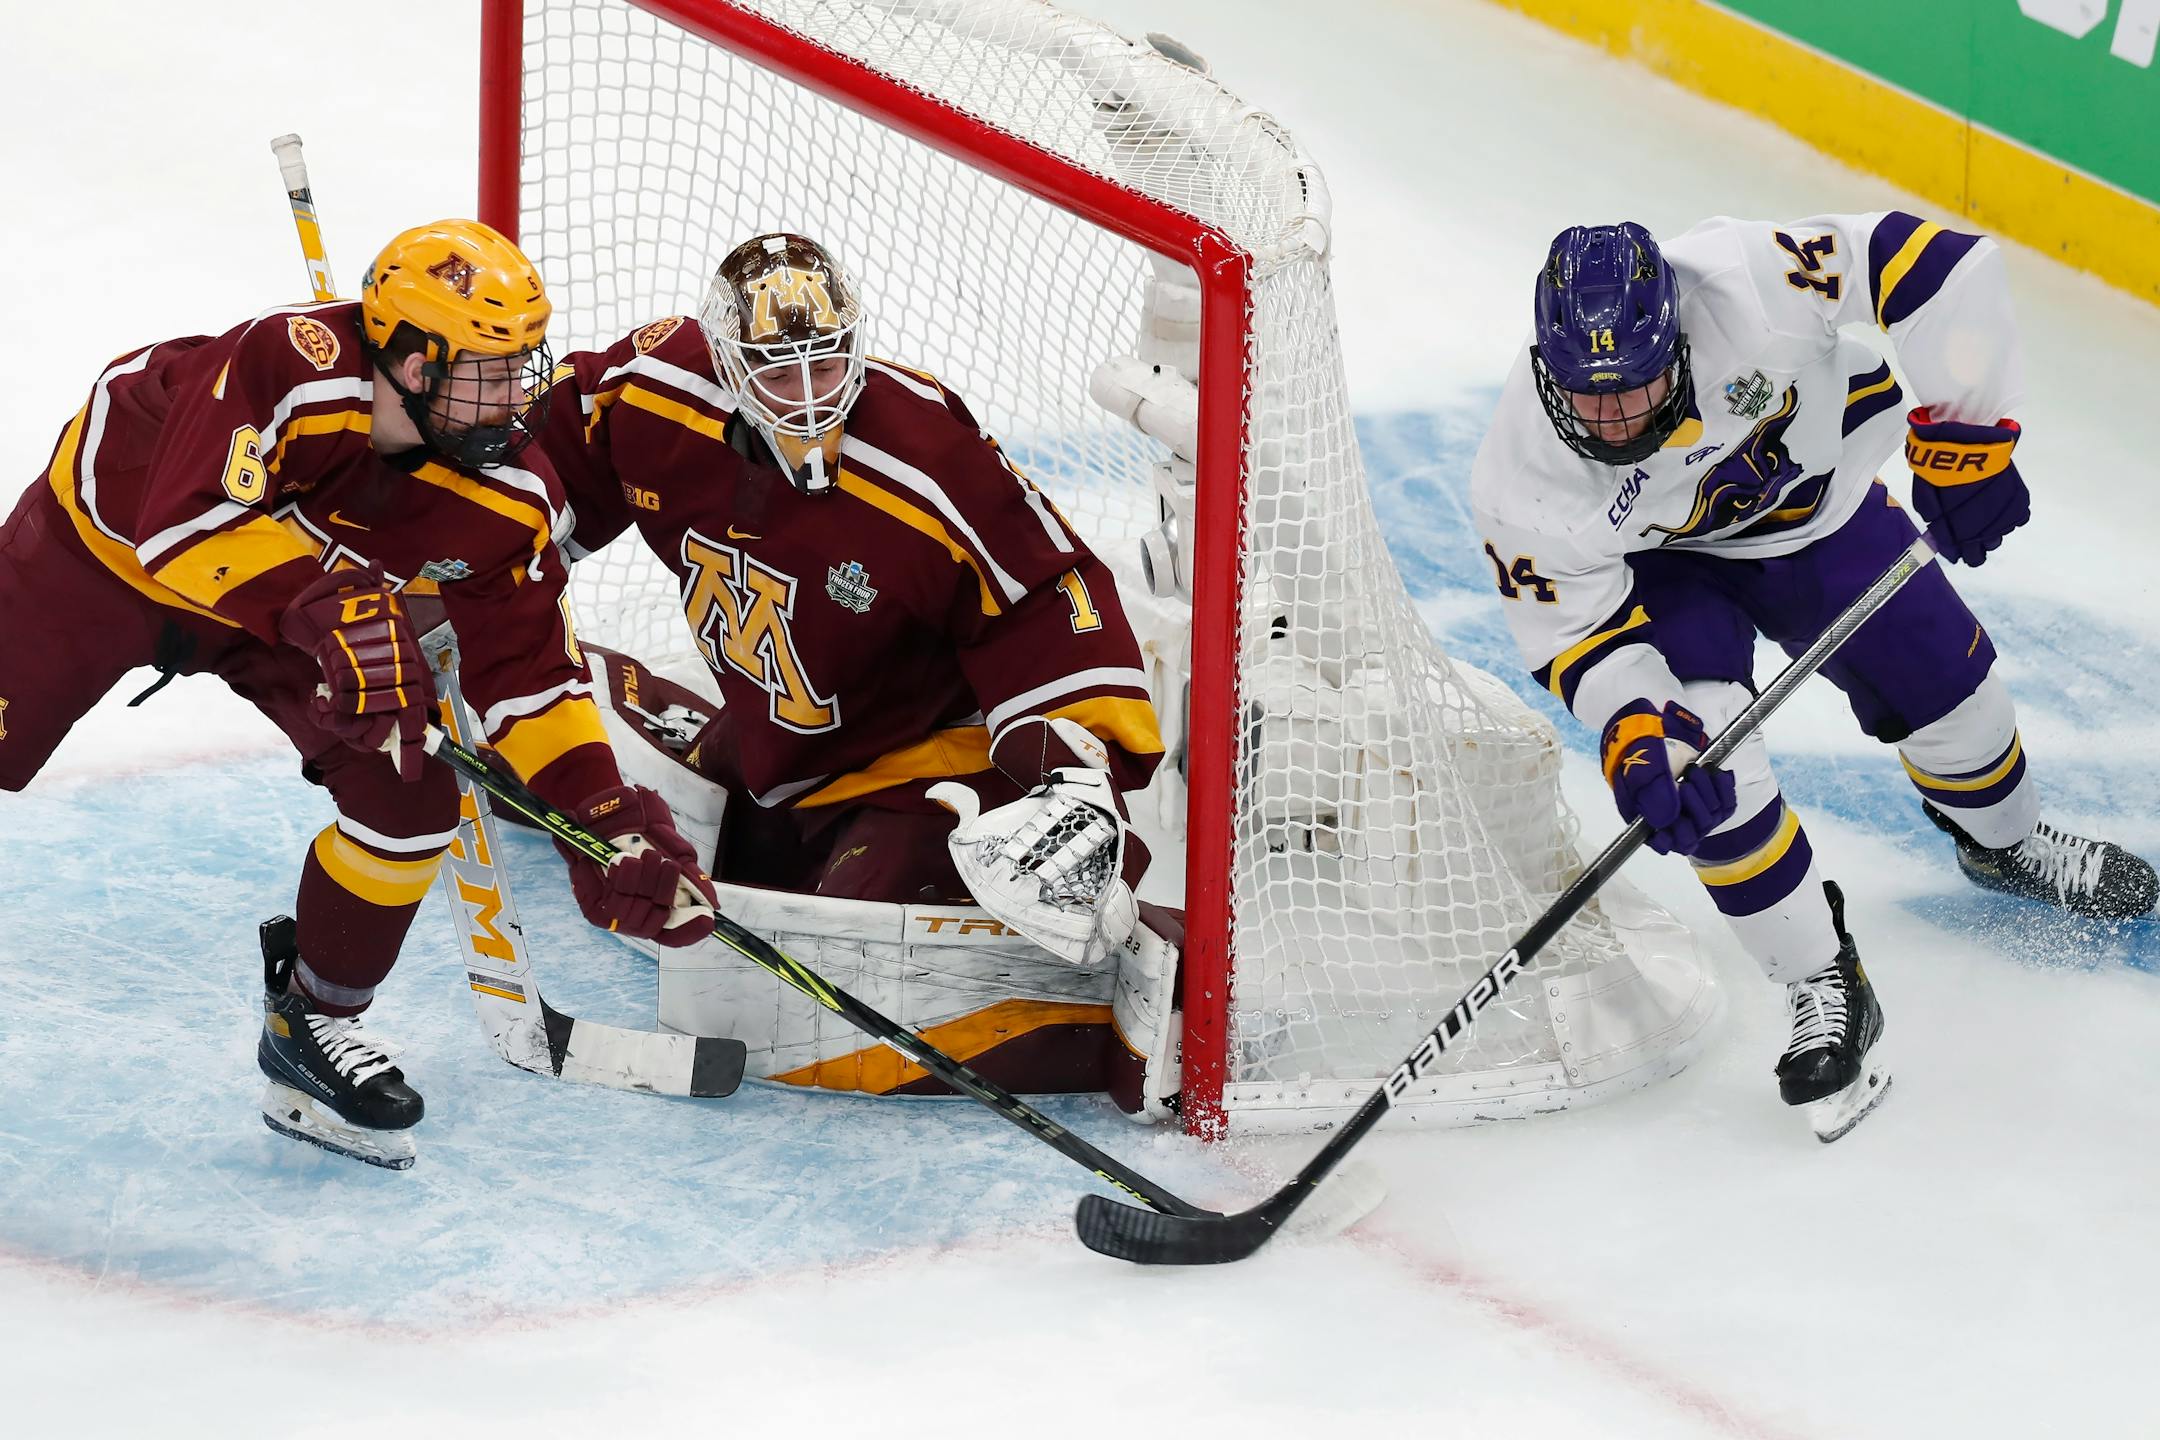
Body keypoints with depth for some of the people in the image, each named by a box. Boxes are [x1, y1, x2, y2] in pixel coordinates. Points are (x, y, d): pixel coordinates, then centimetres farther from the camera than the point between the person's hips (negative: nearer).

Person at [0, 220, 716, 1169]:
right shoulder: (292, 371, -40)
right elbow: (187, 522, -44)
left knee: (409, 792, -9)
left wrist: (605, 813, -24)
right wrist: (326, 600, -52)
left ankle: (313, 1023, 11)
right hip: (110, 544, -4)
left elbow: (527, 664, -15)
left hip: (293, 601, 4)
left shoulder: (506, 501, -22)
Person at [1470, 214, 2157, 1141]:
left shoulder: (1749, 284, -41)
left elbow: (1945, 265, -35)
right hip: (1659, 566, -1)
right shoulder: (1522, 479, -35)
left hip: (1813, 495, 2)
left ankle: (2005, 845, 46)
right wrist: (1635, 735, -38)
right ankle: (1825, 991, -3)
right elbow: (1577, 627, -22)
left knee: (1942, 683, 11)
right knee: (1698, 764, -21)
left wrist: (1961, 435, -32)